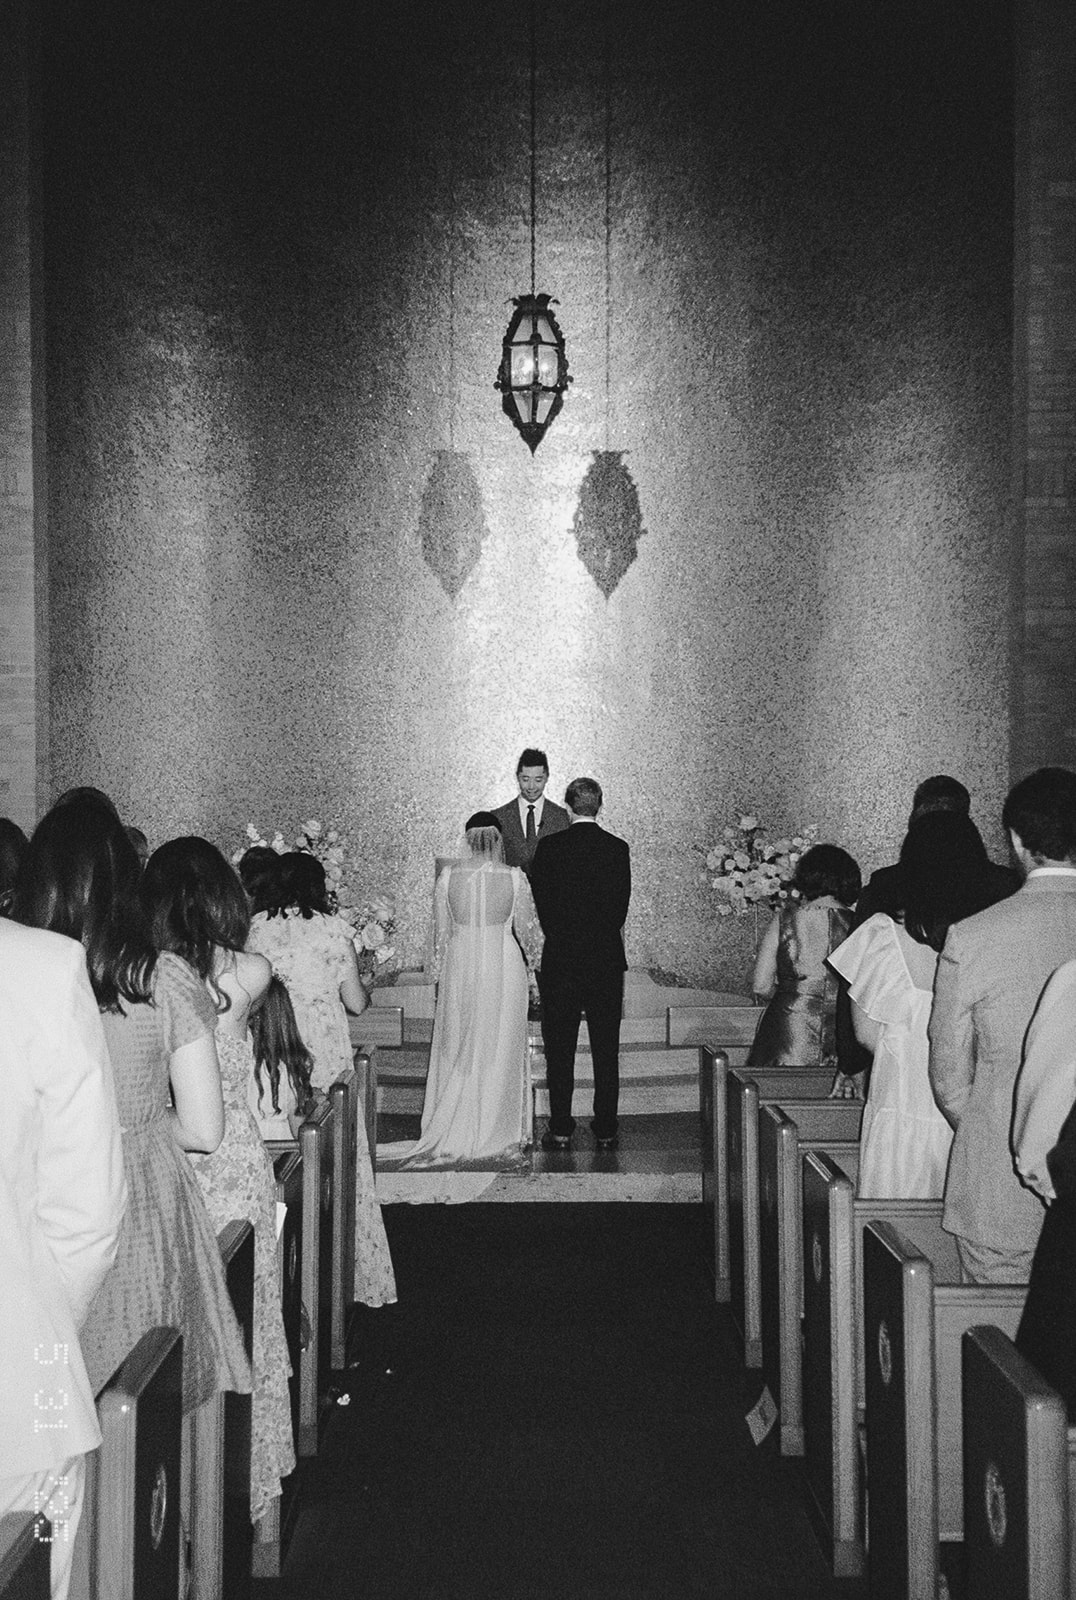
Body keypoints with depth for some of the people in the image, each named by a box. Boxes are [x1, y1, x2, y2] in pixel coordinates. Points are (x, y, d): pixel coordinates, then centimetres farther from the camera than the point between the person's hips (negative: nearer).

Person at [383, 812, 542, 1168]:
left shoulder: (449, 876, -5)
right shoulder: (513, 877, -9)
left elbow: (442, 930, 3)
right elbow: (525, 926, 2)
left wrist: (440, 973, 16)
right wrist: (534, 956, 22)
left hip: (460, 964, 1)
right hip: (503, 965, -1)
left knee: (457, 1049, 11)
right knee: (498, 1051, 8)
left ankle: (450, 1133, 13)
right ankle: (494, 1134, 12)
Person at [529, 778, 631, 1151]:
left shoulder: (549, 846, -5)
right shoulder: (617, 848, -3)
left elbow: (541, 901, 2)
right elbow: (622, 904, 2)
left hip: (560, 958, -1)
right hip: (607, 959, 1)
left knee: (559, 1050, 6)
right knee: (606, 1050, 7)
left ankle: (560, 1130, 6)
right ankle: (606, 1130, 9)